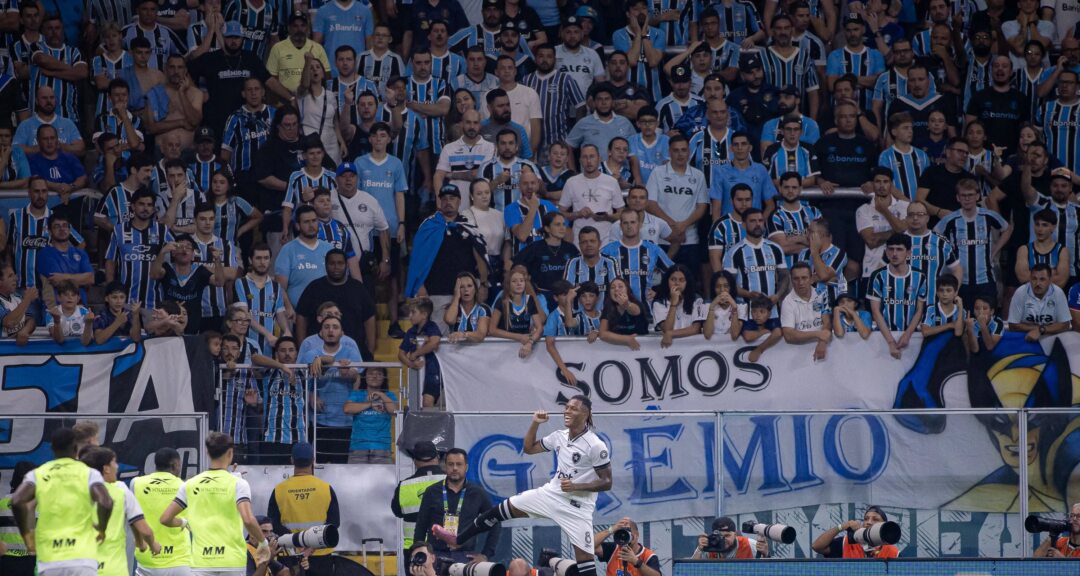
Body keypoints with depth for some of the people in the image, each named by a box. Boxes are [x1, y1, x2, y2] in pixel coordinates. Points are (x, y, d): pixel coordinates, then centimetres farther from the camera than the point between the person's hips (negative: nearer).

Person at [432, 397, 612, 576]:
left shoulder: (596, 446, -17)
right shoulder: (559, 436, 3)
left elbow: (606, 482, -15)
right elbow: (529, 448, 17)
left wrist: (576, 486, -25)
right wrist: (535, 423, 2)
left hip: (577, 506, -6)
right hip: (552, 493, 6)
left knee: (583, 555, -12)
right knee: (504, 508, 6)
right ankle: (458, 538, 19)